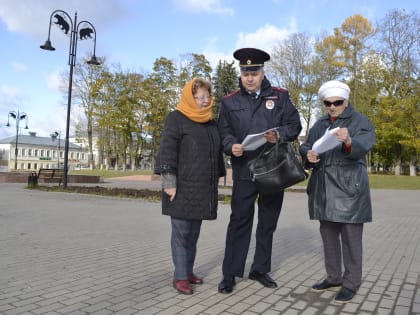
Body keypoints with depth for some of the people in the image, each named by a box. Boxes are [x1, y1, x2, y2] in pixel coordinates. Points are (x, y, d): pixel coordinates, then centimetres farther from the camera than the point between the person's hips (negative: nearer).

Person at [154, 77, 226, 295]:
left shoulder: (211, 123, 18)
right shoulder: (176, 119, -3)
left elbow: (217, 152, 22)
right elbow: (167, 151, -11)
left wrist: (217, 178, 18)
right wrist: (169, 181, -18)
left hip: (203, 188, 7)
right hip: (182, 188, -6)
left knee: (193, 233, 13)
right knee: (181, 232, -1)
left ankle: (188, 271, 24)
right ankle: (180, 276, 9)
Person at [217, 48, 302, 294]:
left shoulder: (280, 96, 6)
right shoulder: (230, 101, 6)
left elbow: (295, 125, 3)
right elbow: (224, 132, 3)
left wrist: (279, 134, -18)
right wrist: (231, 146, -19)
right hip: (244, 170, -1)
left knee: (268, 221, 11)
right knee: (240, 220, -1)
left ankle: (260, 269, 26)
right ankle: (230, 273, 10)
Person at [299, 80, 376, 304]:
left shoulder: (360, 121, -2)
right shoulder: (320, 124, 15)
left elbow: (363, 147, -20)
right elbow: (305, 146, 13)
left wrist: (348, 142, -42)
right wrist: (308, 155, -11)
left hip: (349, 188, -6)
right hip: (324, 188, 6)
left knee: (350, 236, -1)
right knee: (328, 234, 13)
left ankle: (351, 283, 12)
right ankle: (333, 277, 27)